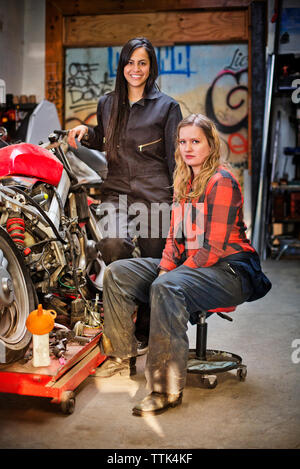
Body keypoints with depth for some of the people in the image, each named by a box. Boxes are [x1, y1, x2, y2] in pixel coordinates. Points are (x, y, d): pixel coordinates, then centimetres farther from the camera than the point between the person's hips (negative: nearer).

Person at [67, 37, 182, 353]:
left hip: (155, 195, -2)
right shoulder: (107, 104, 16)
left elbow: (175, 158, 3)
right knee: (112, 246, -26)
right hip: (116, 191, 2)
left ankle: (144, 332, 21)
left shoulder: (167, 107, 5)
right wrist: (85, 132, 10)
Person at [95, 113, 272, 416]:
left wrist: (168, 276, -20)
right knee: (117, 273, -1)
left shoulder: (222, 181, -13)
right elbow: (176, 236, 14)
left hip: (229, 270, -8)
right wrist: (164, 269, -4)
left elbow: (214, 247, -19)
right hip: (189, 264, 9)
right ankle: (124, 356, 10)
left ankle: (168, 389, -32)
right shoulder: (183, 181, 14)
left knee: (167, 288, -37)